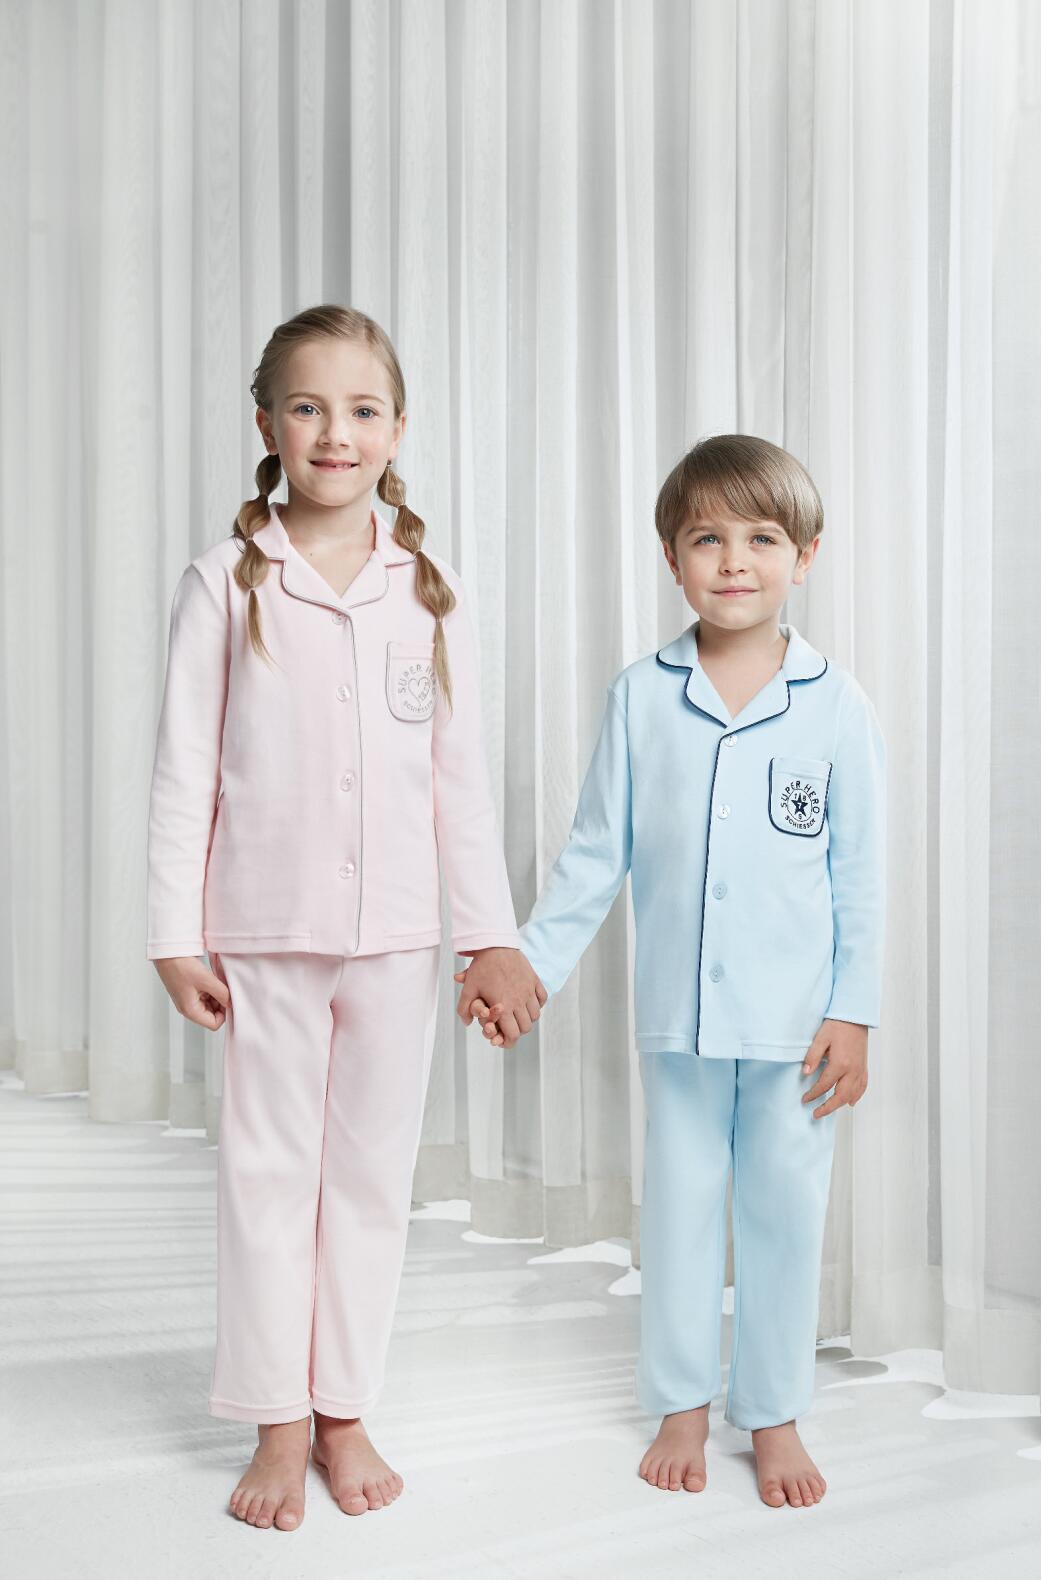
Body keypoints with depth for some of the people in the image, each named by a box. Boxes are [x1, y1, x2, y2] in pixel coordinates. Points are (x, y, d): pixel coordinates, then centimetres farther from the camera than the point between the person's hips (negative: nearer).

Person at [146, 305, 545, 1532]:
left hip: (395, 933, 2)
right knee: (268, 1174, 7)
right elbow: (183, 771, -2)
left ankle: (345, 1411, 26)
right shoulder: (227, 583, -2)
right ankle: (277, 1423, 22)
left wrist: (491, 933, 3)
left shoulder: (429, 592, 3)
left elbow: (460, 775, 5)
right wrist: (175, 934, -5)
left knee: (373, 1175, 10)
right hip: (265, 933, -2)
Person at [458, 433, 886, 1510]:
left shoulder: (836, 706, -5)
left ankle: (775, 1417, 28)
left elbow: (859, 874, -2)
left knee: (784, 1210, 10)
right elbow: (595, 853, 4)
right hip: (677, 1011, 1)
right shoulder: (640, 696, -1)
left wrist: (855, 1012, -4)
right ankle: (680, 1405, 31)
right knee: (677, 1205, 13)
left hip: (796, 1017, -1)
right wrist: (528, 963, 0)